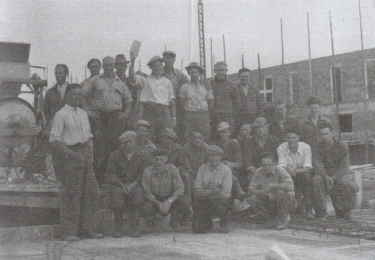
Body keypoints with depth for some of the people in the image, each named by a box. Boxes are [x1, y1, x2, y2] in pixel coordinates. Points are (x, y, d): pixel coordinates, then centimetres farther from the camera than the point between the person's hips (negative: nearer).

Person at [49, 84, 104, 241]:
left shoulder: (83, 114, 19)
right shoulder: (61, 115, -5)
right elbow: (54, 140, -11)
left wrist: (90, 154, 9)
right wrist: (72, 155, -17)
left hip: (85, 156, 7)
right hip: (70, 157, -7)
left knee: (92, 193, 6)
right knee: (71, 195, -6)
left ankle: (86, 229, 15)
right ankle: (68, 232, 3)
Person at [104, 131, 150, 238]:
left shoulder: (142, 156, 12)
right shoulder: (115, 156, 11)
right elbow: (110, 174, 4)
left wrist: (133, 185, -16)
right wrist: (122, 185, -13)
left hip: (136, 185, 0)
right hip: (118, 184, 0)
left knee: (138, 195, -34)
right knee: (117, 194, -34)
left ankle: (135, 227, -21)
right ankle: (118, 226, -16)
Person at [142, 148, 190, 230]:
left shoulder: (172, 169, -12)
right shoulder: (148, 171, -15)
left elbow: (179, 189, -14)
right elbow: (147, 193, -12)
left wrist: (169, 201, -31)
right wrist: (158, 203, -27)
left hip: (171, 198, 1)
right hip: (154, 199, -1)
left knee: (184, 207, -26)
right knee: (147, 208, -34)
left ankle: (174, 223, 9)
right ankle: (150, 224, 4)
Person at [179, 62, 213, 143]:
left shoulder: (206, 87, 14)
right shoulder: (184, 87, 9)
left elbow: (211, 102, 15)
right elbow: (182, 103, 9)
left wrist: (207, 113, 6)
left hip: (204, 115, 1)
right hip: (189, 115, -1)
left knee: (205, 138, -4)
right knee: (187, 139, -8)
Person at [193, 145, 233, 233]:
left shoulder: (226, 170, -8)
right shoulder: (202, 168, -1)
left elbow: (225, 194, -13)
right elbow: (197, 191, -6)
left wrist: (205, 194, -13)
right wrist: (214, 191, -18)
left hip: (219, 200, -2)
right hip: (203, 203, 2)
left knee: (221, 202, -37)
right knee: (198, 229, -13)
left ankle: (224, 225, -5)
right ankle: (208, 222, 26)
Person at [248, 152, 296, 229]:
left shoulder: (280, 171, -18)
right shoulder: (259, 172, -4)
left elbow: (290, 186, -33)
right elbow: (251, 189, -5)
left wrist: (272, 186, -31)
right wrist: (261, 192, -27)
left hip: (287, 201, -4)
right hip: (270, 202, 4)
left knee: (280, 192, -36)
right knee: (252, 199, -18)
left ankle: (283, 219, -12)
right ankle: (273, 217, 2)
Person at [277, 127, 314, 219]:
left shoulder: (306, 147, -13)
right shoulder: (281, 148, -8)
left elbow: (308, 168, -19)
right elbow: (282, 166, -15)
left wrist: (296, 171, -39)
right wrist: (288, 169, -41)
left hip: (303, 173, -1)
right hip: (289, 177, 1)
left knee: (307, 176, -35)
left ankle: (308, 209, -30)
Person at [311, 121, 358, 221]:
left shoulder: (342, 146, -1)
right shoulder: (317, 148, 2)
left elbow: (344, 166, -9)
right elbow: (317, 165, -11)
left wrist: (334, 178, -26)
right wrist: (326, 177, -30)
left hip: (339, 174, -1)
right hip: (324, 174, 1)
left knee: (345, 182, -35)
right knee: (316, 180, -33)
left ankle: (347, 212, -8)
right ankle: (321, 213, -21)